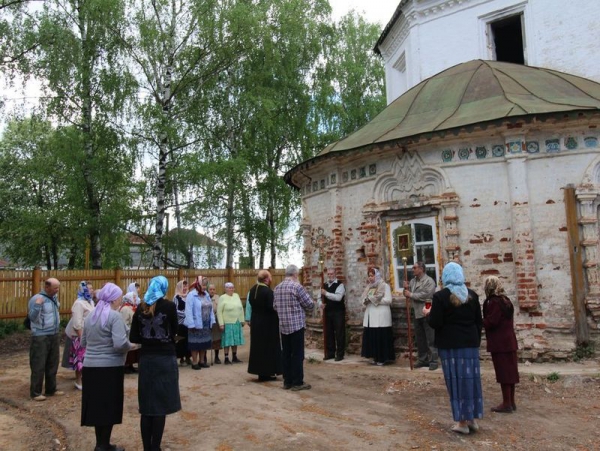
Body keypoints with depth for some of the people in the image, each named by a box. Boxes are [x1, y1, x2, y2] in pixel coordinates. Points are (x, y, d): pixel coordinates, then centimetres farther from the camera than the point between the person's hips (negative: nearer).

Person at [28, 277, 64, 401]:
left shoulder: (55, 297, 6)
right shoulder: (36, 298, -15)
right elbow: (32, 317, -25)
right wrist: (37, 305, -36)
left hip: (54, 335, 7)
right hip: (41, 337, -7)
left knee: (52, 364, 14)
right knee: (39, 366, 0)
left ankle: (51, 389, 24)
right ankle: (35, 392, 11)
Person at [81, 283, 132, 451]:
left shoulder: (90, 316, 10)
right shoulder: (115, 316, -14)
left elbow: (83, 343, 19)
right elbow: (120, 344, -23)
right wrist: (130, 346, -4)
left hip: (90, 366, 7)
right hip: (110, 367, -7)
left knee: (97, 405, 15)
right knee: (109, 406, 5)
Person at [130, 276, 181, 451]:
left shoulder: (141, 308, 3)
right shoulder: (169, 306, -9)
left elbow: (134, 337, 3)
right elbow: (174, 331, 1)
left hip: (146, 359, 4)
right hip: (165, 358, -4)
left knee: (147, 406, 12)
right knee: (161, 406, 4)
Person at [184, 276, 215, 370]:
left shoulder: (206, 295, 9)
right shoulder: (191, 295, -12)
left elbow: (210, 309, 11)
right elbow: (189, 311, -16)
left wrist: (212, 321, 6)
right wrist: (191, 324, -20)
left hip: (206, 324, 7)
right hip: (196, 324, -6)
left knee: (204, 342, 13)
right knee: (196, 343, 1)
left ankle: (201, 361, 24)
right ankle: (194, 362, 11)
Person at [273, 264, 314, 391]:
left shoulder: (277, 288, 8)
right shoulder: (297, 286, -13)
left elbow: (275, 306, 15)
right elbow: (310, 304, -8)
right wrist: (306, 303, 13)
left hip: (283, 326, 7)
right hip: (297, 325, -7)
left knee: (286, 353, 10)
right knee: (297, 354, 0)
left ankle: (287, 381, 16)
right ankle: (297, 383, 4)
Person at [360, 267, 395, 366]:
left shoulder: (385, 286, -2)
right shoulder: (369, 287, 18)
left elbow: (388, 300, -11)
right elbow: (364, 299, 22)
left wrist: (375, 299, -12)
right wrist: (366, 301, -2)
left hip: (381, 316, -6)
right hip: (370, 316, 6)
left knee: (381, 337, -4)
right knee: (371, 337, 4)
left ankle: (382, 358, 4)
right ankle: (376, 357, 13)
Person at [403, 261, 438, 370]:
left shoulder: (429, 281, -9)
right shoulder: (412, 281, 13)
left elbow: (426, 295, -22)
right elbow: (409, 295, 16)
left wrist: (411, 294, -16)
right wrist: (406, 289, -5)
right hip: (417, 314, 7)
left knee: (430, 339, -1)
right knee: (420, 339, 13)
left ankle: (433, 361, 6)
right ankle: (422, 359, 23)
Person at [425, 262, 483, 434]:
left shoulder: (440, 296, -12)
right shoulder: (472, 295, 5)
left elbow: (435, 323, -14)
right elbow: (478, 321, 9)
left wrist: (428, 314, 5)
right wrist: (477, 341, 18)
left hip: (450, 345, -5)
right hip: (470, 343, 5)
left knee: (456, 380, 3)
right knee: (471, 379, 12)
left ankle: (462, 422, 9)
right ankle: (473, 418, 21)